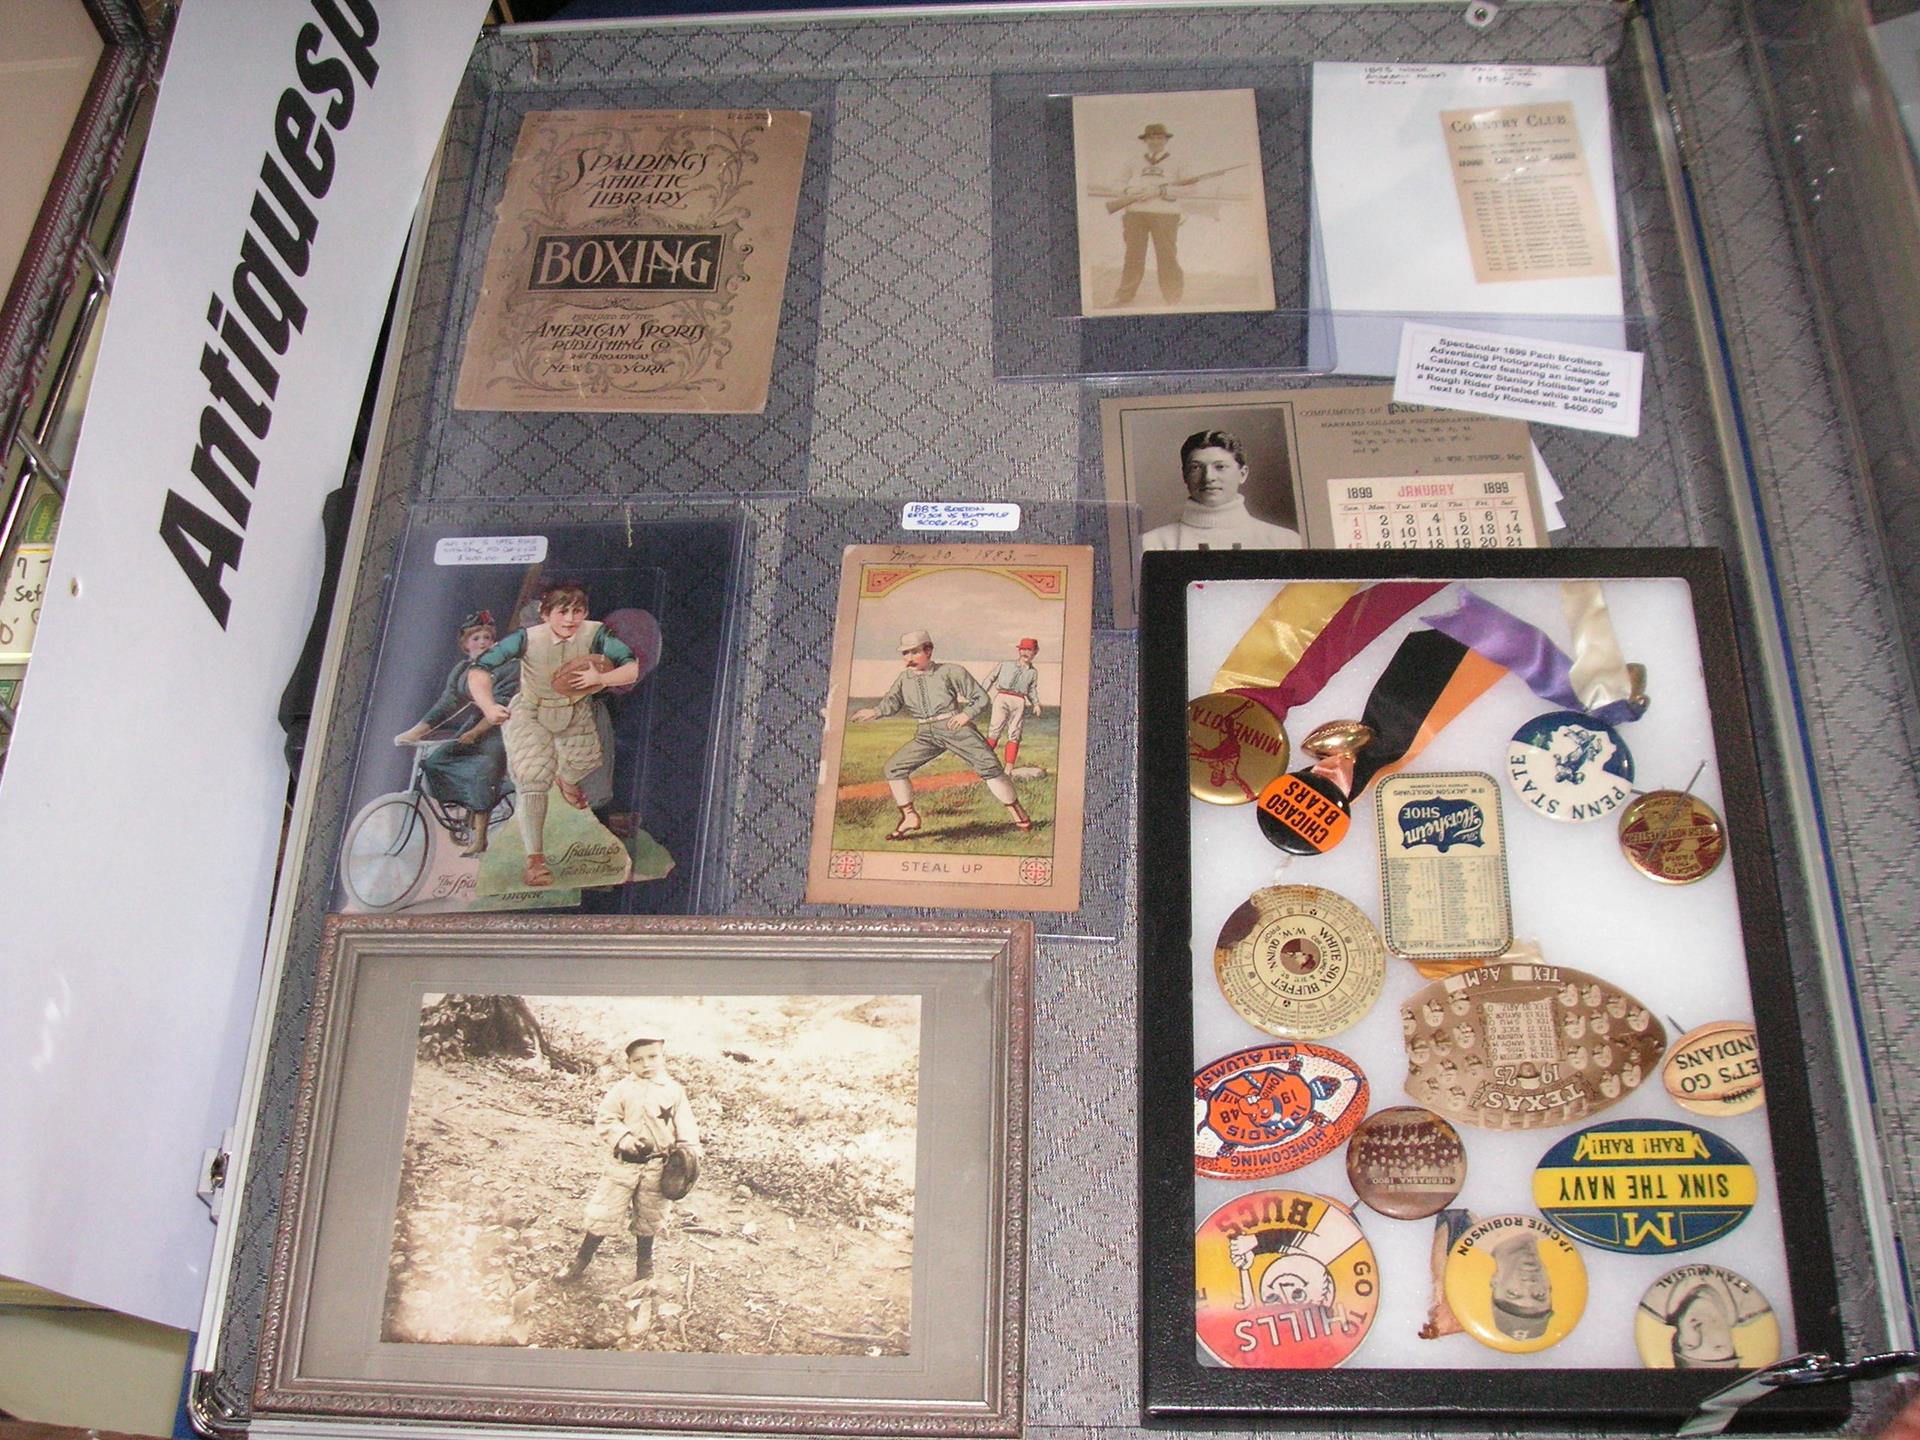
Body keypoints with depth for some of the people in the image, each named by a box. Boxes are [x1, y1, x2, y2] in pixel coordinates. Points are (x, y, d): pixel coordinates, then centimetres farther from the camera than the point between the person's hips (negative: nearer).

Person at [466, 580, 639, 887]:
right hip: (530, 714, -3)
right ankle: (535, 859, 0)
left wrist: (601, 678, -48)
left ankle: (566, 780, 51)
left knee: (584, 762, 10)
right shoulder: (528, 639, -31)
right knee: (532, 780, -11)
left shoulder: (595, 634, -27)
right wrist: (488, 706, -49)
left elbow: (633, 668, -28)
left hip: (576, 712, 3)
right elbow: (479, 669, -32)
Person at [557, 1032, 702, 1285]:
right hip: (622, 1163, -1)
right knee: (604, 1213, 3)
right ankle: (582, 1258, 22)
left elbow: (686, 1128, 0)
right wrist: (624, 1139, -20)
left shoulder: (674, 1091, -3)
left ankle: (644, 1264, 36)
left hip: (656, 1167, 1)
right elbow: (605, 1119, -6)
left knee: (649, 1218, 16)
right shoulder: (623, 1089, -6)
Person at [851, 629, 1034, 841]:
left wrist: (967, 714, -15)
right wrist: (874, 712, -26)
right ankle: (910, 817, 3)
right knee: (894, 768, -7)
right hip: (926, 735, 5)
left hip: (955, 728, -4)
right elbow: (892, 701, -5)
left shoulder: (951, 672, -1)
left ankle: (1016, 811, 6)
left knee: (989, 766, -11)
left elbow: (981, 698, 2)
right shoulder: (904, 679, 13)